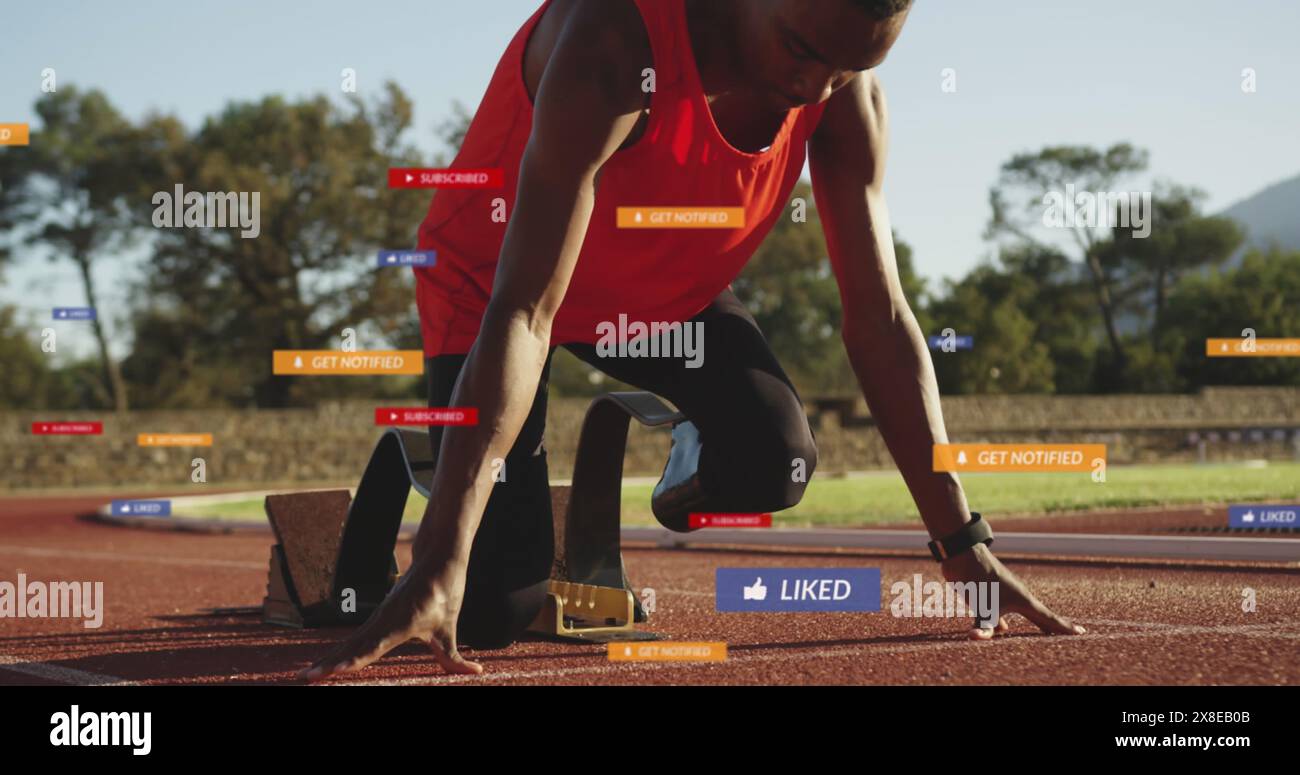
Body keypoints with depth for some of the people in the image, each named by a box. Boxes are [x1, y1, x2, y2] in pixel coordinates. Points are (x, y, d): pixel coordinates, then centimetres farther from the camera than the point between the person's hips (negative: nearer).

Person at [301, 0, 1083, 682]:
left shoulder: (845, 87, -20)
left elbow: (880, 318, -14)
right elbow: (522, 312, -43)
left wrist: (963, 542, -18)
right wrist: (439, 567, -48)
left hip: (669, 287, 5)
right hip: (486, 280, -4)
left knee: (775, 463, -25)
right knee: (492, 611, -17)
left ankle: (690, 458, 13)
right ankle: (413, 461, 18)